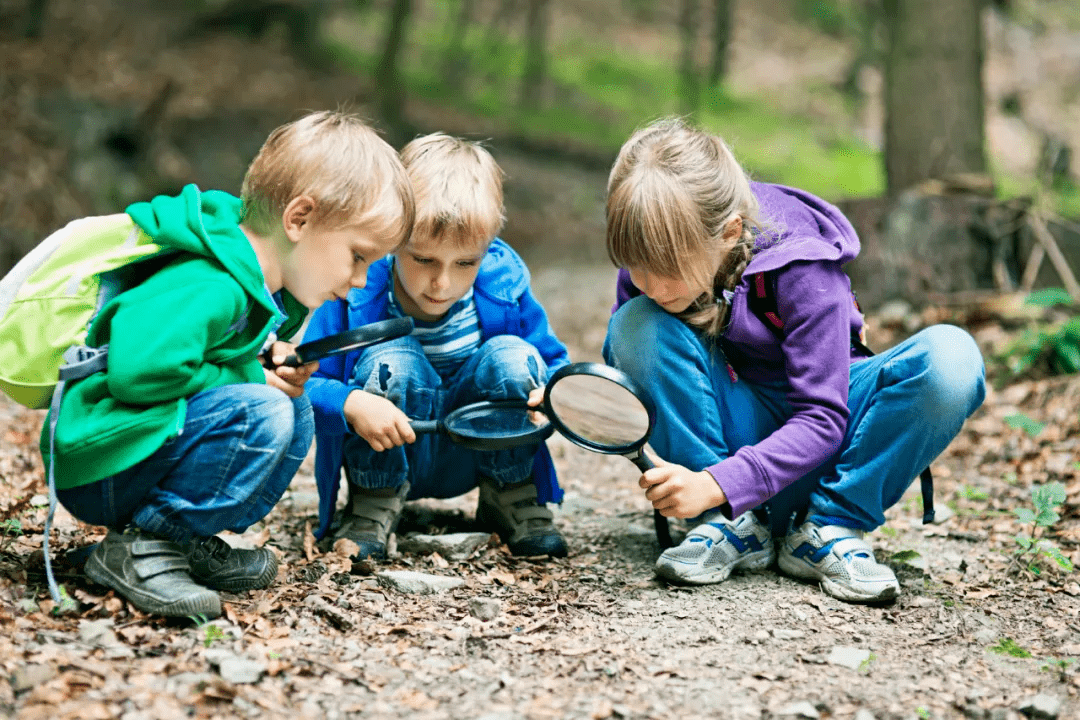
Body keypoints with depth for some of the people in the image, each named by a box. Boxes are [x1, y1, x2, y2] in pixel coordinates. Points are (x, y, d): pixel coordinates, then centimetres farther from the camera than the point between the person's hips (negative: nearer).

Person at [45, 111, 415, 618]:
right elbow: (138, 370, -37)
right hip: (95, 472, -10)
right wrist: (251, 377, -21)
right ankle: (140, 547, -16)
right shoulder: (208, 289, -26)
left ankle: (191, 543, 5)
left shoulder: (269, 290, 7)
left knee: (297, 411, 7)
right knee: (261, 413, -25)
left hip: (147, 446, 10)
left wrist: (272, 363, 0)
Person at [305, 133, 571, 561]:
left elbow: (555, 363, -3)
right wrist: (351, 404, -43)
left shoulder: (504, 287, -15)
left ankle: (512, 499, 0)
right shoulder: (356, 292, -23)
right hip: (385, 459, -2)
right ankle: (372, 510, -10)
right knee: (389, 362, -31)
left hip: (474, 456, 3)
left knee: (512, 357, -23)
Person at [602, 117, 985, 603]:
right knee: (636, 326, -27)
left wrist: (716, 484, -38)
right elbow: (624, 369, 1)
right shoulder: (651, 259, -15)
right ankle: (732, 527, -19)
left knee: (950, 357, -32)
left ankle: (831, 527, -17)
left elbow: (822, 420, -26)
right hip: (735, 430, 2)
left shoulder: (801, 268, -26)